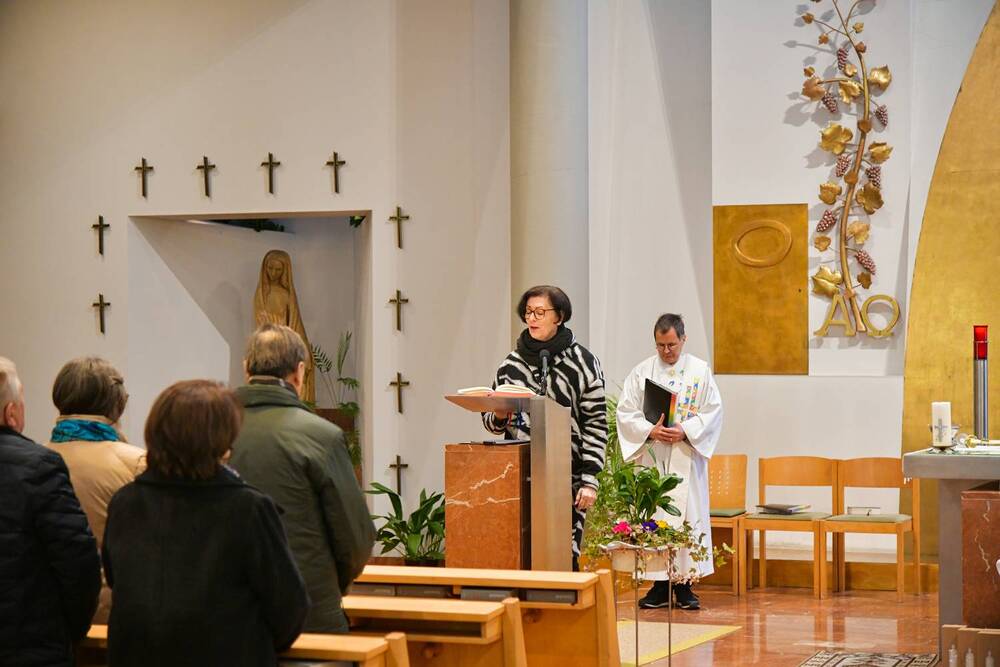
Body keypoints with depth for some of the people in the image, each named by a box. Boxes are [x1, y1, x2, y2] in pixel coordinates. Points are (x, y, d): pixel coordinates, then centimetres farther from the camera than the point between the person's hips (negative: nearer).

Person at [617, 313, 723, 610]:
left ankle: (684, 584, 5)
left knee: (687, 515, -2)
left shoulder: (700, 371, 4)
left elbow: (713, 411, 1)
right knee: (652, 518, -1)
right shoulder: (641, 372, 6)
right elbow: (626, 412, 2)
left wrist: (685, 431, -13)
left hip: (686, 458, -1)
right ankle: (659, 585, 5)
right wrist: (651, 431, -14)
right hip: (651, 458, 1)